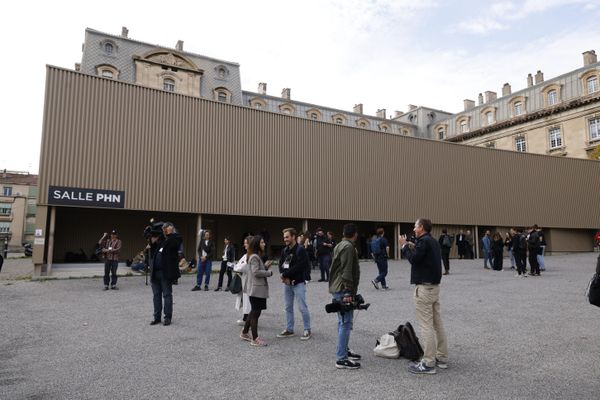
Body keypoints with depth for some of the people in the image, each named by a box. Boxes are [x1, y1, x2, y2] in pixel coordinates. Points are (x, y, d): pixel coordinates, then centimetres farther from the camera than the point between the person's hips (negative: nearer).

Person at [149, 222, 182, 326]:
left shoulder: (175, 239, -4)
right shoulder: (160, 238, 12)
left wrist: (170, 233, -13)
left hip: (166, 273, -6)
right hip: (155, 272, 6)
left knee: (167, 295, 2)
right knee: (156, 295, 13)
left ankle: (168, 317, 12)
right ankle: (157, 317, 24)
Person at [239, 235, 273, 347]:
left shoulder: (255, 256, 13)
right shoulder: (254, 257, -17)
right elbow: (256, 272, -24)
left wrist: (266, 267, 5)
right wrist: (269, 272, -14)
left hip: (257, 289, 10)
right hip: (256, 289, -10)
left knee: (254, 312, 20)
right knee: (255, 313, -3)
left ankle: (244, 333, 31)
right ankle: (255, 339, 5)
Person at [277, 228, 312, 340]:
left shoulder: (300, 250, -12)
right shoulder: (285, 250, 9)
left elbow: (299, 266, -20)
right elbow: (281, 265, 7)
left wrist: (285, 274, -15)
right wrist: (285, 277, -10)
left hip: (298, 283, -7)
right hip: (287, 283, 7)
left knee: (302, 307, -2)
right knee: (288, 307, 14)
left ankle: (307, 330, 11)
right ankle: (289, 330, 25)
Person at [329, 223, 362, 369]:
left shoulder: (340, 245, 17)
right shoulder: (348, 247, -14)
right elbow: (347, 271, -21)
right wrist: (348, 292, -20)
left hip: (337, 288, 10)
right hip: (343, 289, -10)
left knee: (343, 321, 18)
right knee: (346, 323, -8)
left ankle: (344, 350, 29)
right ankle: (341, 359, -5)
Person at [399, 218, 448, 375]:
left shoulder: (423, 241, -15)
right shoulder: (433, 241, 15)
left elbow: (413, 259, -20)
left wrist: (404, 246, -7)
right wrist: (413, 247, 11)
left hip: (424, 287, -10)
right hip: (434, 286, 10)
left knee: (426, 325, -6)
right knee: (437, 323, 13)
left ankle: (428, 363, -2)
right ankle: (442, 358, 21)